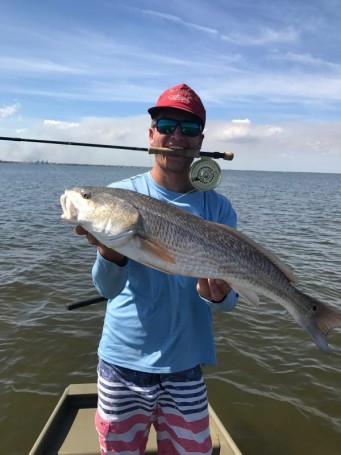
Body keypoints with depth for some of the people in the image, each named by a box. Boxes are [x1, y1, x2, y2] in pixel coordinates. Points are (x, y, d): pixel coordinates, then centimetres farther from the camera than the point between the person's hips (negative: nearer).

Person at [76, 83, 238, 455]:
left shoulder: (218, 208, -3)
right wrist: (109, 249, -37)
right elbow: (108, 288, -17)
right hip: (123, 365, 0)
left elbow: (229, 300, -2)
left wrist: (218, 295, -25)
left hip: (186, 366, 1)